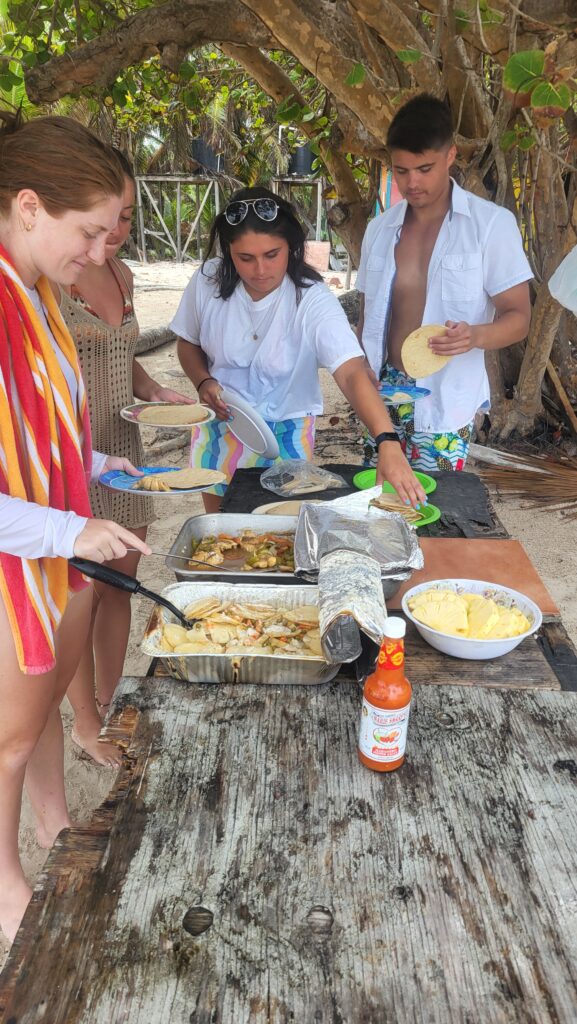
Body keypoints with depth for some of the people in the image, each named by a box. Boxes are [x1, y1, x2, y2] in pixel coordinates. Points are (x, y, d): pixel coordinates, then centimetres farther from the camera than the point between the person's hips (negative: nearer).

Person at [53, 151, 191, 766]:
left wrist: (157, 393, 3)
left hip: (123, 453, 7)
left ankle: (109, 706, 34)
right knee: (83, 596, 5)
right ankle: (85, 723, 26)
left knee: (119, 585, 15)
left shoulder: (121, 274, 10)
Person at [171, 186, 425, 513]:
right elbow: (189, 342, 5)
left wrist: (388, 442, -49)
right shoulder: (208, 282, -13)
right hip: (219, 427, 3)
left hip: (285, 434, -3)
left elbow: (352, 373, -35)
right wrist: (203, 382, -16)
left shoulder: (313, 300, -23)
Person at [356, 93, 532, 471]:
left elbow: (518, 317, -6)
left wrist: (475, 336, -26)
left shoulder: (492, 223, -5)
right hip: (385, 394, 4)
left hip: (445, 403, -4)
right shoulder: (380, 228, 8)